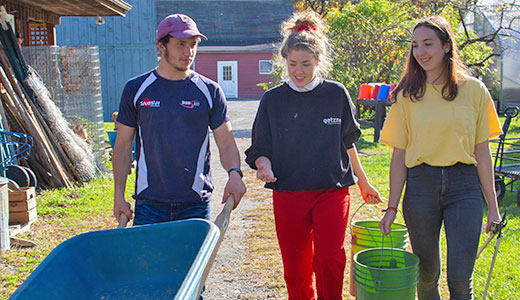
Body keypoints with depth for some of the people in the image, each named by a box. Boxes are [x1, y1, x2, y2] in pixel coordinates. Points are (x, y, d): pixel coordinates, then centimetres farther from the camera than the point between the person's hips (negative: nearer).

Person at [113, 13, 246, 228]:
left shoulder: (209, 91, 3)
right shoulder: (136, 89, 4)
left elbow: (226, 144, 3)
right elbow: (123, 147, 8)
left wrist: (234, 172, -18)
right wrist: (118, 195, 2)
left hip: (195, 203, 0)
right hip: (150, 202, 0)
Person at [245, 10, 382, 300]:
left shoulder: (336, 94, 1)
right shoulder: (273, 99, 2)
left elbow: (347, 143, 12)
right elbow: (260, 150, 5)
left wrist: (364, 184, 18)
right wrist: (264, 165, -17)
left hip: (332, 191, -1)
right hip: (288, 195, 1)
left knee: (330, 259, -15)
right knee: (295, 269, 6)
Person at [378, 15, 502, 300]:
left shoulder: (473, 89, 2)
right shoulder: (408, 95, 3)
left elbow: (481, 151, 4)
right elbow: (399, 155, 3)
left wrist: (492, 205, 3)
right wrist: (392, 206, -1)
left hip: (464, 185, -1)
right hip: (420, 185, 1)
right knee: (426, 275, 11)